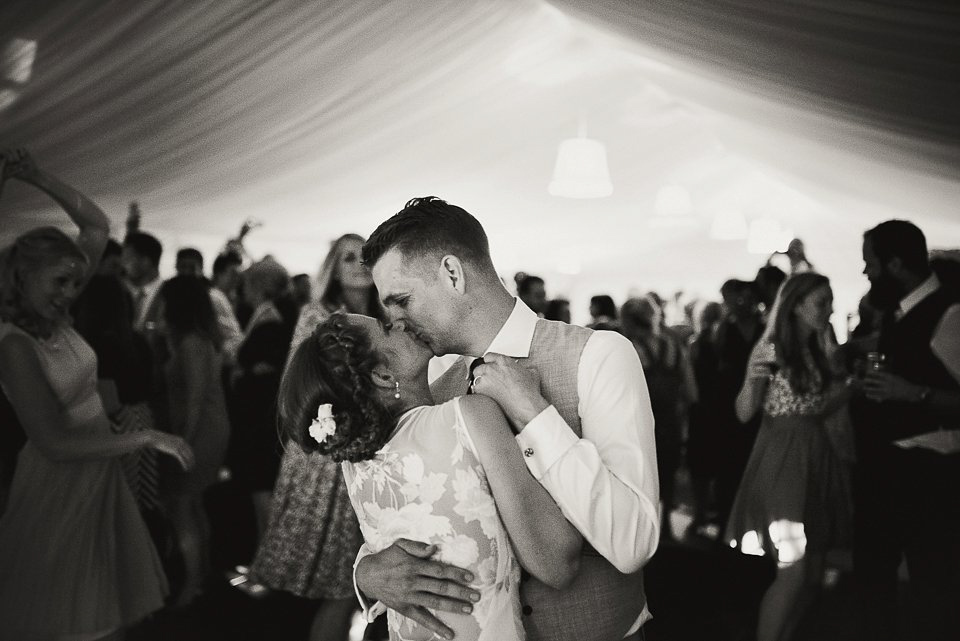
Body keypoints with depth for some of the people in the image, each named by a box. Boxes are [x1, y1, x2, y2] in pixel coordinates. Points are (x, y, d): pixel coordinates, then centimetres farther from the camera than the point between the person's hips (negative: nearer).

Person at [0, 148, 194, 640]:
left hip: (100, 475, 7)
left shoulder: (54, 316, -2)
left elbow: (97, 226, 3)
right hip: (58, 486, -7)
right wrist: (146, 438, -22)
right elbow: (55, 443, -25)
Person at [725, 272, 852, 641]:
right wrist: (753, 380, -30)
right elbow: (744, 413, -11)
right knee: (793, 572, -10)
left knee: (813, 572, 9)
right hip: (781, 458, -7)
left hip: (815, 456, 7)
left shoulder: (819, 351, 11)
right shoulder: (771, 349, -9)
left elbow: (818, 409, 15)